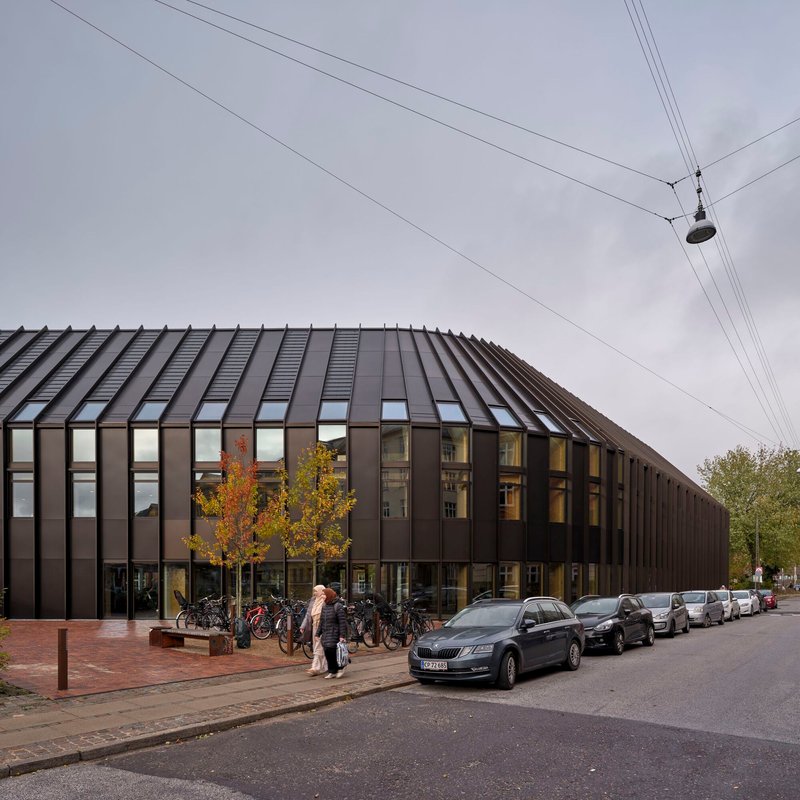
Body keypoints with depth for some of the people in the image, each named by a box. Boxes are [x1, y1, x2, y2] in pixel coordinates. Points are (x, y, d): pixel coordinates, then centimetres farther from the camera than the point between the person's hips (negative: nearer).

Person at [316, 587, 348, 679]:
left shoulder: (338, 607, -11)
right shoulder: (324, 607, 13)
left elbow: (342, 622, -14)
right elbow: (321, 622, 18)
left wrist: (342, 636, -19)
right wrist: (318, 633, 13)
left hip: (335, 634, -7)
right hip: (326, 634, 7)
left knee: (331, 651, -14)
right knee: (327, 653, 4)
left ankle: (341, 667, 7)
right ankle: (332, 672, 14)